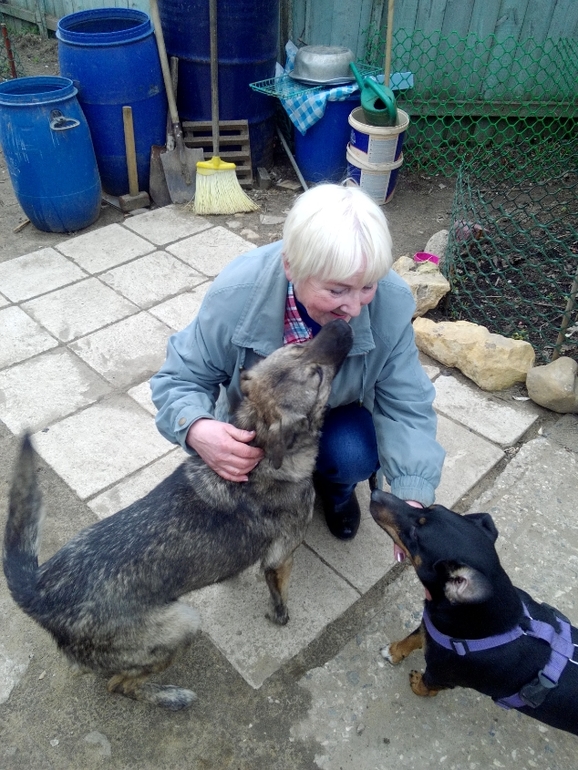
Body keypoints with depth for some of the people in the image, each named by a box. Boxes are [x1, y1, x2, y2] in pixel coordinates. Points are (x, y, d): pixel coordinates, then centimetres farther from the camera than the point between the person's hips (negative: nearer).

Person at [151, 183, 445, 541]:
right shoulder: (236, 293, -33)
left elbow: (406, 405, -23)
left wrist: (413, 496, -38)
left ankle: (336, 491, 9)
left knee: (354, 456, -29)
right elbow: (180, 379, -21)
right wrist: (197, 429, -44)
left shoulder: (392, 302, -30)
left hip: (338, 419, 1)